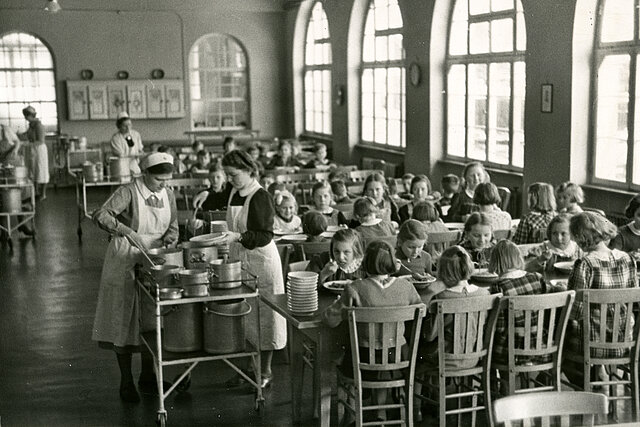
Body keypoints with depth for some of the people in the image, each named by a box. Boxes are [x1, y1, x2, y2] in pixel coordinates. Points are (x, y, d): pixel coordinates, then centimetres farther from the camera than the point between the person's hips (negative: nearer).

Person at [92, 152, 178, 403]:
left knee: (151, 321, 11)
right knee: (124, 322, 2)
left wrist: (169, 238, -8)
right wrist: (128, 231, -37)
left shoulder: (168, 196, 4)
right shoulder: (128, 193, -15)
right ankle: (126, 382, 13)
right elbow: (101, 215, -25)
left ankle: (147, 377, 26)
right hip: (125, 262, -5)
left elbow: (173, 227, 14)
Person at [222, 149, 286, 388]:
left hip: (261, 262, -8)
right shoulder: (234, 194, 8)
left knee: (262, 315, 1)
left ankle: (266, 371, 11)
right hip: (239, 260, 8)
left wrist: (238, 236, -31)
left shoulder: (260, 197, -15)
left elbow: (265, 236, -20)